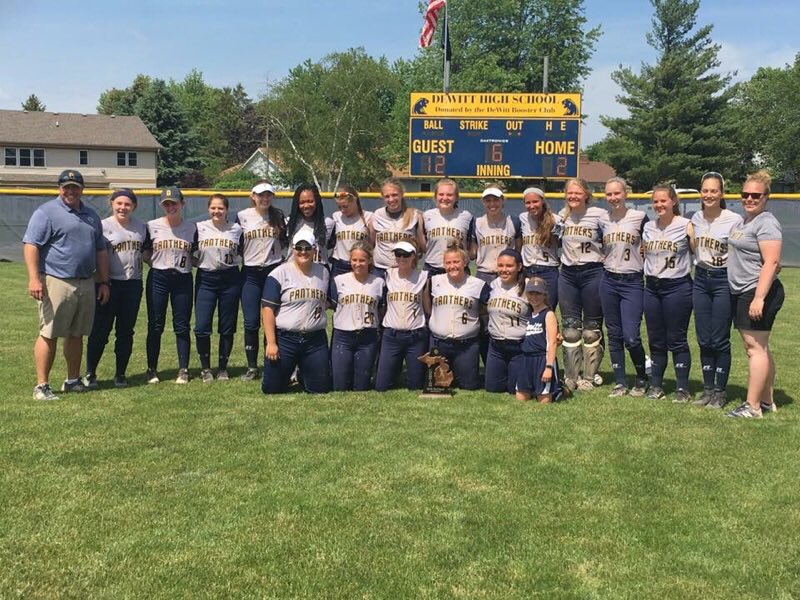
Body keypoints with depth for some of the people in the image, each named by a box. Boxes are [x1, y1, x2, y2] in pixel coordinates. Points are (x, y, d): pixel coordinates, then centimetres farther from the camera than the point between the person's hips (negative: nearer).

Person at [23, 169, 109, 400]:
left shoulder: (91, 216, 18)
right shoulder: (46, 212, -3)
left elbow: (101, 251, 22)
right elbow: (30, 245, -11)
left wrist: (104, 282, 16)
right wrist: (34, 278, -21)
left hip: (86, 284, 7)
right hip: (56, 283, -6)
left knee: (77, 335, 13)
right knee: (49, 335, -6)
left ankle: (73, 381, 23)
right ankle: (41, 386, 0)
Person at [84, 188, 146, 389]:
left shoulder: (141, 227, 10)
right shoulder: (103, 226, -5)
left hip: (133, 284, 4)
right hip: (109, 284, -4)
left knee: (126, 331, 9)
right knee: (100, 330, -2)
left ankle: (120, 374, 18)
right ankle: (90, 374, 9)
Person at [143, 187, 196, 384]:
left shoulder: (192, 228, 5)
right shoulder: (152, 226, 2)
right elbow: (145, 254, 9)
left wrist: (188, 261, -5)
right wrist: (157, 263, -5)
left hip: (183, 279, 0)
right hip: (158, 279, 0)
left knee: (182, 326, 3)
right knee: (155, 325, 3)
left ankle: (183, 370, 10)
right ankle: (152, 369, 13)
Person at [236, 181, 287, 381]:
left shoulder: (278, 215, 5)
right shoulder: (242, 216, 2)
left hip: (274, 271, 0)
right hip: (250, 274, 0)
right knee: (251, 323, -1)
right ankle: (252, 367, 10)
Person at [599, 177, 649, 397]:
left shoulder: (640, 217, -5)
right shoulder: (603, 220, 7)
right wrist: (605, 261, 8)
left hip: (632, 282, -4)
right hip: (608, 282, 4)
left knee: (631, 337, -9)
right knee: (614, 335, 7)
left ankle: (642, 379, 14)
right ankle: (620, 383, 16)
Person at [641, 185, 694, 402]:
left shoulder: (686, 226, -6)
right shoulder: (648, 227, 10)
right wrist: (645, 274, 12)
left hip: (677, 287, -5)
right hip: (651, 288, 5)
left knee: (677, 340, -1)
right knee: (656, 340, 10)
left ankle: (682, 388, 7)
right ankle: (656, 385, 20)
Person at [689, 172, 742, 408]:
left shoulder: (734, 220, -12)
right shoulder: (695, 218, 5)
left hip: (724, 281, -5)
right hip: (700, 280, 5)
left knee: (720, 340, 0)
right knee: (704, 340, 9)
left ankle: (720, 391, 13)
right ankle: (708, 389, 19)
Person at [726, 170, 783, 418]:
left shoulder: (766, 223, -13)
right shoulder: (744, 221, 16)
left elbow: (771, 262, -21)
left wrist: (759, 297, -26)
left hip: (758, 293, -10)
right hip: (741, 293, 10)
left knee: (755, 347, -7)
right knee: (758, 348, 14)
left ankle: (753, 406, -4)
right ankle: (767, 401, 23)